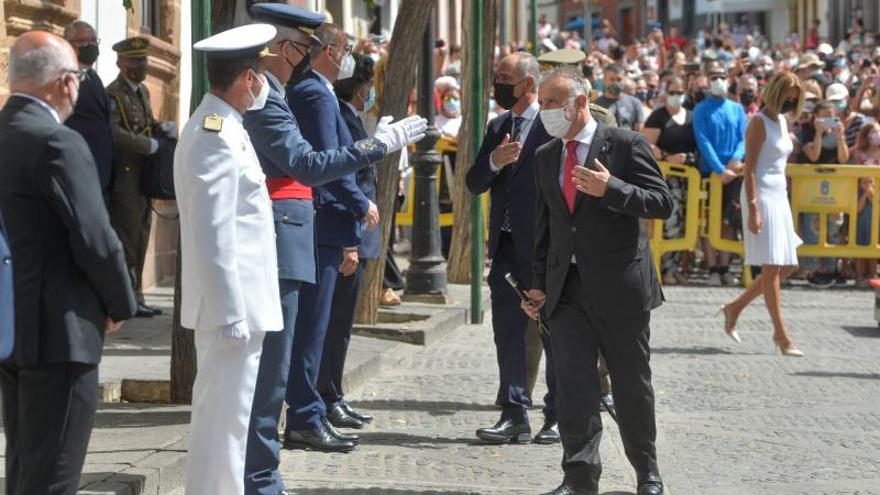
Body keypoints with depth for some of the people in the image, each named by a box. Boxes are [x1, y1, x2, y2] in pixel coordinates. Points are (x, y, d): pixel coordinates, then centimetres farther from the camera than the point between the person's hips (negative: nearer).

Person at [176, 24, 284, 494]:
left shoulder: (218, 125, 12)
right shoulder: (217, 138, -20)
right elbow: (213, 237, -23)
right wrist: (231, 313, -22)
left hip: (235, 301, 11)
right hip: (232, 302, -11)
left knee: (222, 411, 18)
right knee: (225, 415, -4)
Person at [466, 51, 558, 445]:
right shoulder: (497, 127, 15)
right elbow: (474, 183, 11)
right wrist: (494, 161, -10)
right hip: (506, 247, 7)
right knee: (507, 332, 6)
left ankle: (558, 417, 11)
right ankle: (514, 415, 11)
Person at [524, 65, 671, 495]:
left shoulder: (625, 145, -5)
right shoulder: (545, 157, 11)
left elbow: (662, 202, -10)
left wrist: (611, 189, -24)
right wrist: (539, 283, 11)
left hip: (620, 286, -4)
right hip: (567, 289, 4)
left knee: (632, 386, 7)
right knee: (572, 381, -7)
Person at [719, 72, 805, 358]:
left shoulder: (782, 121, 15)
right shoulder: (760, 122, -10)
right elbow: (750, 168, -15)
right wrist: (753, 208, -20)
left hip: (779, 195, 9)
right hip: (762, 196, -9)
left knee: (786, 267, 8)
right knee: (772, 267, -8)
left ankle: (734, 309, 19)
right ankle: (781, 334, -5)